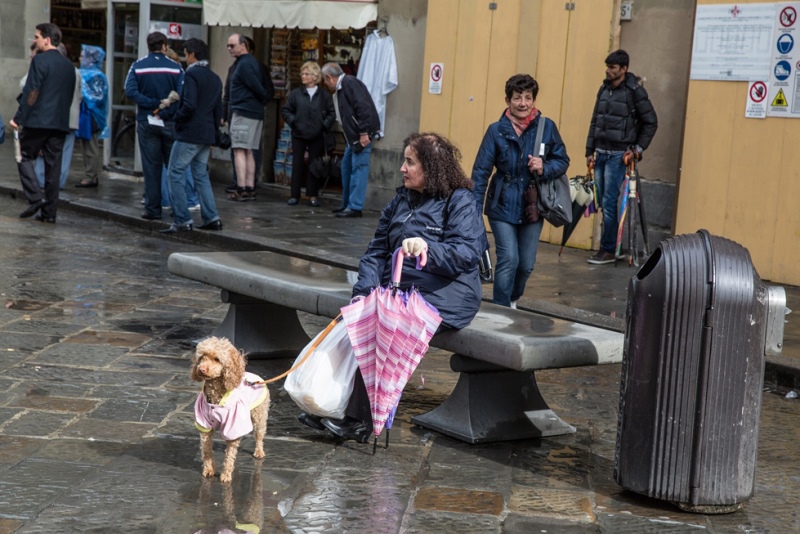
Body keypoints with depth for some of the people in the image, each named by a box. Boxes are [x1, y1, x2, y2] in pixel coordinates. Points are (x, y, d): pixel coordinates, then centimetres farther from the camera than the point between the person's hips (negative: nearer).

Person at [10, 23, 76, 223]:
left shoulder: (40, 60, -8)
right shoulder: (69, 65, 13)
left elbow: (31, 92, -13)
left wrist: (18, 118, -10)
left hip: (38, 121, -6)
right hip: (60, 123, 6)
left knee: (25, 157, 7)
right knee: (53, 165, 6)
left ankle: (35, 197, -10)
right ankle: (49, 212, 6)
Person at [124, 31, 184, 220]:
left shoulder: (138, 66, 0)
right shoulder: (175, 67, -4)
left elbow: (130, 91, -13)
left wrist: (153, 104, -13)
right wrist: (166, 105, -7)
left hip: (146, 122, 1)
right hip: (169, 122, -1)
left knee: (151, 167, 4)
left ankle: (153, 209, 4)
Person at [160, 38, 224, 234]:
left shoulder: (191, 75, -11)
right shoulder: (215, 78, 15)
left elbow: (189, 105, -22)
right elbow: (218, 110, 18)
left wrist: (177, 118, -6)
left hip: (189, 134, -8)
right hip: (207, 135, 8)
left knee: (176, 174, -2)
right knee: (201, 175, 14)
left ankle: (182, 220, -6)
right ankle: (211, 218, 11)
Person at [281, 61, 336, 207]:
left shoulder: (324, 95, -1)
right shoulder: (296, 93, 2)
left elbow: (332, 113, 2)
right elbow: (285, 110, 7)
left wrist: (325, 125, -10)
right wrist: (293, 121, -7)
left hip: (317, 136, -1)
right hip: (299, 135, 1)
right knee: (297, 164, 3)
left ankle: (312, 195, 11)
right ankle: (295, 195, 8)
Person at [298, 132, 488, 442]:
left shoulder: (460, 203, -4)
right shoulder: (401, 201, 19)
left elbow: (467, 253, -17)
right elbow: (377, 251, 15)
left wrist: (428, 248, -35)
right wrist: (366, 290, -2)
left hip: (442, 297, -7)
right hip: (396, 290, 7)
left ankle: (359, 420, -22)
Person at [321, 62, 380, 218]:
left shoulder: (349, 83, -12)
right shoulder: (340, 89, 19)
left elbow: (363, 107, -21)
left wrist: (364, 133, -23)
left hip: (362, 134, -11)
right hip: (353, 135, 11)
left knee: (358, 169, -8)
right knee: (347, 167, 15)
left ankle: (355, 207, -7)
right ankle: (347, 204, 23)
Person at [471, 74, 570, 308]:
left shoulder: (546, 127, -3)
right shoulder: (496, 130, -7)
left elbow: (563, 161, 5)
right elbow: (481, 171, -5)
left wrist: (545, 168, -17)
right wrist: (475, 209, -10)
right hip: (503, 205, -2)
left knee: (526, 264, 10)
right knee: (508, 259, -13)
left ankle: (512, 299, 39)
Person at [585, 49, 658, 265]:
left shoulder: (634, 91, -9)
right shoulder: (604, 89, 10)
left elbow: (651, 122, -4)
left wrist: (639, 148, -7)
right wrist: (590, 150, 10)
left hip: (618, 154, -7)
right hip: (600, 153, 7)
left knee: (609, 202, -8)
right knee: (602, 201, 8)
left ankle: (608, 250, -2)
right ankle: (610, 246, 17)